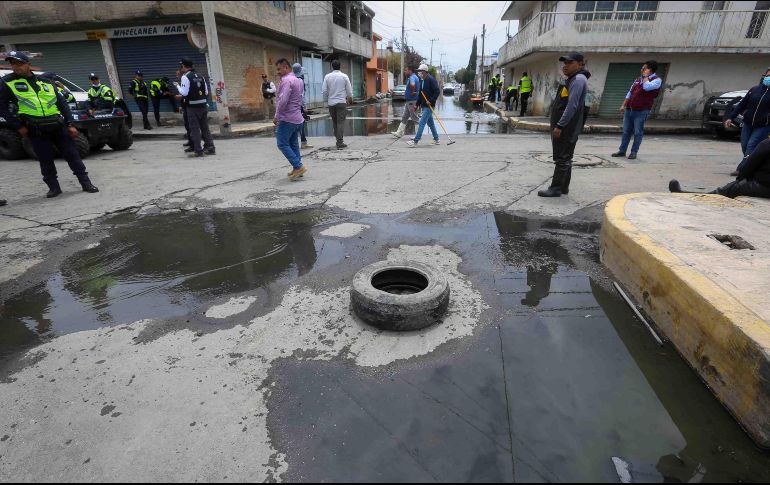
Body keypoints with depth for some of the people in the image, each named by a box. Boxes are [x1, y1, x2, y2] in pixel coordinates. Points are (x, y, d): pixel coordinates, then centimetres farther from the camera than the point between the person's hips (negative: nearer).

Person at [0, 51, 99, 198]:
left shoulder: (44, 81, 13)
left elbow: (62, 103, 13)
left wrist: (70, 124, 4)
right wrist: (18, 126, -5)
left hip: (58, 125, 2)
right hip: (35, 130, -1)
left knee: (72, 155, -1)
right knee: (45, 160, 1)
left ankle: (86, 183, 3)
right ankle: (53, 187, 12)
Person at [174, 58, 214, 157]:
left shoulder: (185, 77, -9)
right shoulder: (200, 76, 10)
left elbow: (184, 93, -12)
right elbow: (206, 92, 10)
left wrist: (178, 86, 3)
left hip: (192, 107, -6)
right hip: (203, 105, 6)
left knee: (194, 128, -1)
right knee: (205, 127, 11)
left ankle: (198, 150, -1)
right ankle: (210, 148, 12)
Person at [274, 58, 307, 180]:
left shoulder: (286, 80, -14)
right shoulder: (298, 81, 17)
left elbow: (283, 101, -22)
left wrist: (277, 116, -12)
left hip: (287, 119, -9)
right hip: (298, 118, 10)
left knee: (282, 144, -5)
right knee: (294, 144, 13)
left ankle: (298, 166, -11)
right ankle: (297, 169, 13)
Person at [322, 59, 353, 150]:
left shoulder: (327, 76, 0)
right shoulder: (344, 76, -3)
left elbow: (324, 91, 1)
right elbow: (349, 90, 2)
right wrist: (350, 99, 19)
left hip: (331, 103, 2)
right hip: (341, 102, -2)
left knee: (334, 122, 15)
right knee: (341, 122, -1)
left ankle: (339, 140, 19)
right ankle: (340, 143, -6)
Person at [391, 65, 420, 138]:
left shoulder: (412, 77, -18)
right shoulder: (413, 77, 15)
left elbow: (412, 85, -40)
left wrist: (413, 92, -24)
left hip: (412, 101, -10)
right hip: (409, 101, 10)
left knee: (414, 118, -4)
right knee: (404, 118, 13)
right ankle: (399, 133, 19)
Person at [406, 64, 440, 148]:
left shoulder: (431, 79, -13)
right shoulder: (422, 81, 14)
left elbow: (437, 91, -18)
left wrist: (431, 101, -21)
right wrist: (417, 104, 15)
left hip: (429, 106, -9)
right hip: (424, 105, 9)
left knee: (422, 122, -12)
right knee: (430, 123, 14)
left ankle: (415, 141, -14)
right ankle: (436, 140, 24)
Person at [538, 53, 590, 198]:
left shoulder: (578, 79, -13)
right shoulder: (571, 80, 19)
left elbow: (572, 106, -21)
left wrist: (560, 126, -23)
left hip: (568, 127, -10)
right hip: (564, 127, 10)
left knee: (562, 158, -7)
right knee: (564, 158, 13)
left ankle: (556, 188, -3)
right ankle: (563, 187, 20)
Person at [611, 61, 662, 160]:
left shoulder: (657, 80, -3)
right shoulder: (638, 79, 17)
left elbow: (647, 87, -24)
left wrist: (646, 76, -8)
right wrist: (623, 105, 12)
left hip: (641, 111, -6)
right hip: (629, 109, 6)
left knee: (638, 132, -2)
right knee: (626, 131, 7)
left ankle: (634, 152, 3)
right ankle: (622, 150, 13)